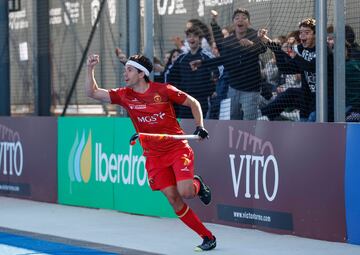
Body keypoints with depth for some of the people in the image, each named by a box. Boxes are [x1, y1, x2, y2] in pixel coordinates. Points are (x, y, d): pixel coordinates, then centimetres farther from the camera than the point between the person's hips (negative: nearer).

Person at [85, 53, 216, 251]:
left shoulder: (163, 91, -7)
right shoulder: (124, 95, 2)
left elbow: (194, 103, 4)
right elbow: (92, 92, 2)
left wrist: (200, 127, -7)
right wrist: (90, 69, -9)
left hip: (178, 148, -3)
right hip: (154, 156, 3)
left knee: (185, 192, -21)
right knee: (173, 198, -6)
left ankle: (197, 185, 18)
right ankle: (208, 237, 4)